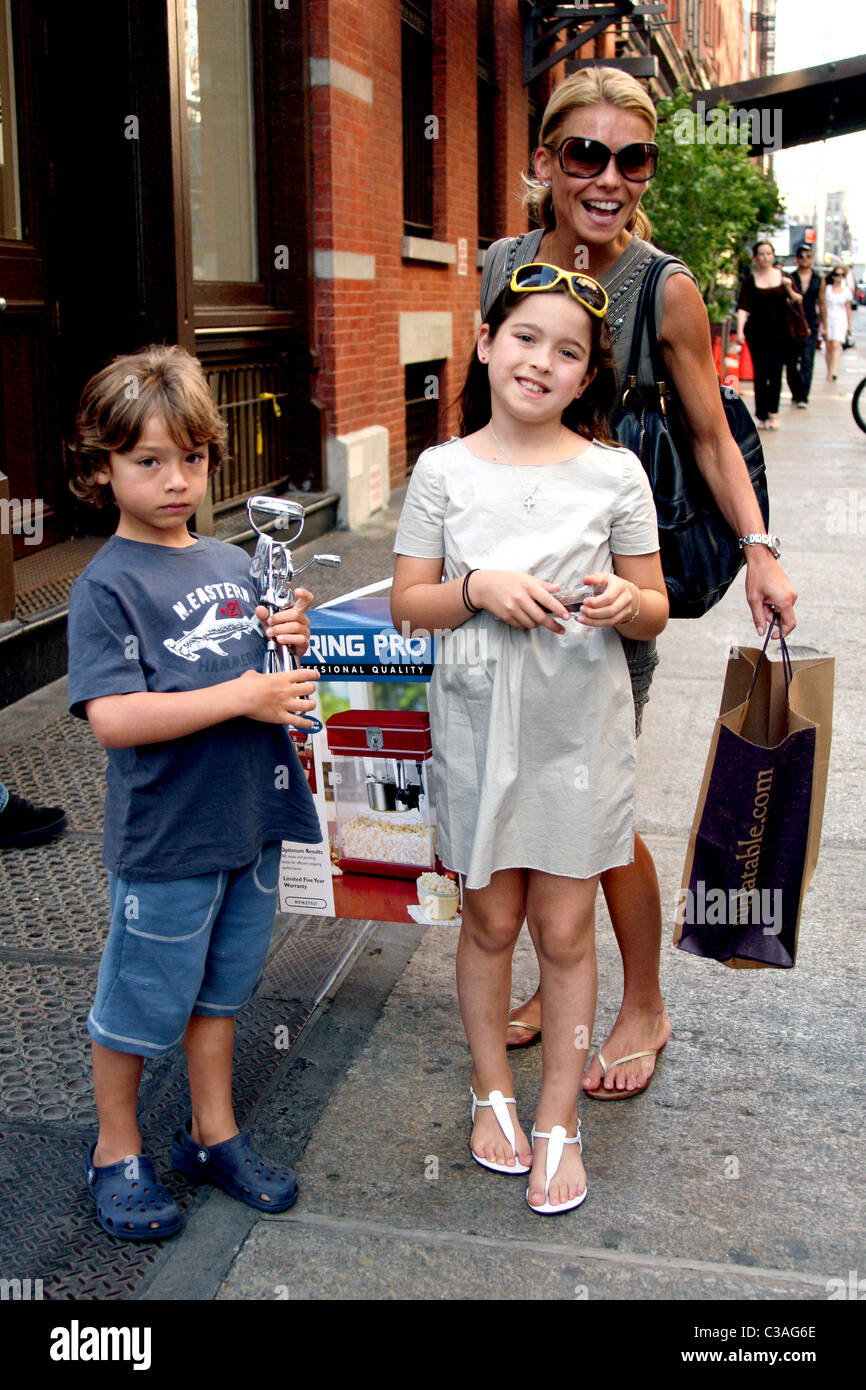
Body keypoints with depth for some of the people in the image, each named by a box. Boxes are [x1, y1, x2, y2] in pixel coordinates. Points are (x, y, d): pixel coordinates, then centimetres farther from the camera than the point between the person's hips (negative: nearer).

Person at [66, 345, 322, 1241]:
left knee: (220, 987, 20)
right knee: (140, 1000, 10)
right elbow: (112, 719, -24)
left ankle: (213, 1135, 38)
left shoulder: (234, 565, 7)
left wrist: (290, 645, -5)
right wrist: (242, 696, -23)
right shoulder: (108, 585, -13)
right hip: (165, 838, -6)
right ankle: (116, 1152, 31)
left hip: (249, 821, 6)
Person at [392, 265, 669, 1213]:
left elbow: (657, 611, 3)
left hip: (579, 728, 0)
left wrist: (625, 601, -19)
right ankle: (492, 1090, 34)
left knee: (564, 928, 6)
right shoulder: (444, 471, -1)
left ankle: (559, 1120, 23)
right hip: (478, 725, 1)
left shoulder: (614, 473, -2)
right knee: (490, 920, 13)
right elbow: (407, 605, 1)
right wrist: (478, 587, -17)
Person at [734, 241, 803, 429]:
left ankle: (773, 413, 2)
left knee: (776, 373, -6)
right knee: (760, 375, -1)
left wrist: (789, 290, -11)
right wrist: (740, 331, -21)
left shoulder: (782, 277, 7)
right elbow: (743, 307, -7)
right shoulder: (750, 280, 2)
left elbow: (799, 301, 10)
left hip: (779, 332, 1)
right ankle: (761, 416, 6)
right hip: (757, 333, -1)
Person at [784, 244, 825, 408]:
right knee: (791, 363, 5)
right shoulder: (790, 279, 3)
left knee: (807, 362, -9)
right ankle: (796, 394, 21)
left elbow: (822, 304, 16)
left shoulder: (819, 281, 9)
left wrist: (823, 325, 16)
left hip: (811, 326, 0)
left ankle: (803, 398, -10)